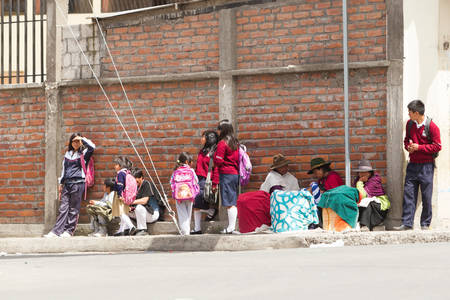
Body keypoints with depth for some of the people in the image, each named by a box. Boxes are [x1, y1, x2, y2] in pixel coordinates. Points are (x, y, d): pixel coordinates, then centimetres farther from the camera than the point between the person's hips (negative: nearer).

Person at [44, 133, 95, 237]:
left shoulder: (84, 153, 4)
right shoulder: (68, 154, 19)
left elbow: (92, 147, -17)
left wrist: (82, 139, -6)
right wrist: (61, 183, 19)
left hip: (78, 182, -4)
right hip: (67, 183, 4)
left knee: (73, 209, -2)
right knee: (63, 208, -1)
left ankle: (69, 231, 2)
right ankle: (56, 231, -7)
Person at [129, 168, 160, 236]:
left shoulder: (147, 184, -12)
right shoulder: (137, 187, 14)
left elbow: (144, 200, -24)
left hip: (153, 214, -8)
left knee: (139, 207, -37)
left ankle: (142, 230, -26)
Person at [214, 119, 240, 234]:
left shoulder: (222, 143, -11)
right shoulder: (235, 143, 12)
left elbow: (218, 161, -12)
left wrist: (214, 155, 6)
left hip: (226, 174, -7)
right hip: (236, 173, 7)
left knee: (229, 203, -8)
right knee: (233, 202, 9)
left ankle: (231, 227, -10)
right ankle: (233, 225, 10)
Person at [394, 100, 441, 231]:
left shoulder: (431, 126, -10)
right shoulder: (410, 124, 8)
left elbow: (437, 146, -11)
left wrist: (419, 147, -15)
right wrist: (408, 146, 0)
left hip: (426, 166, -5)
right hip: (412, 165, 5)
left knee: (426, 196, 0)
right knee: (408, 194, 0)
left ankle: (425, 224, 10)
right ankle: (407, 223, 2)